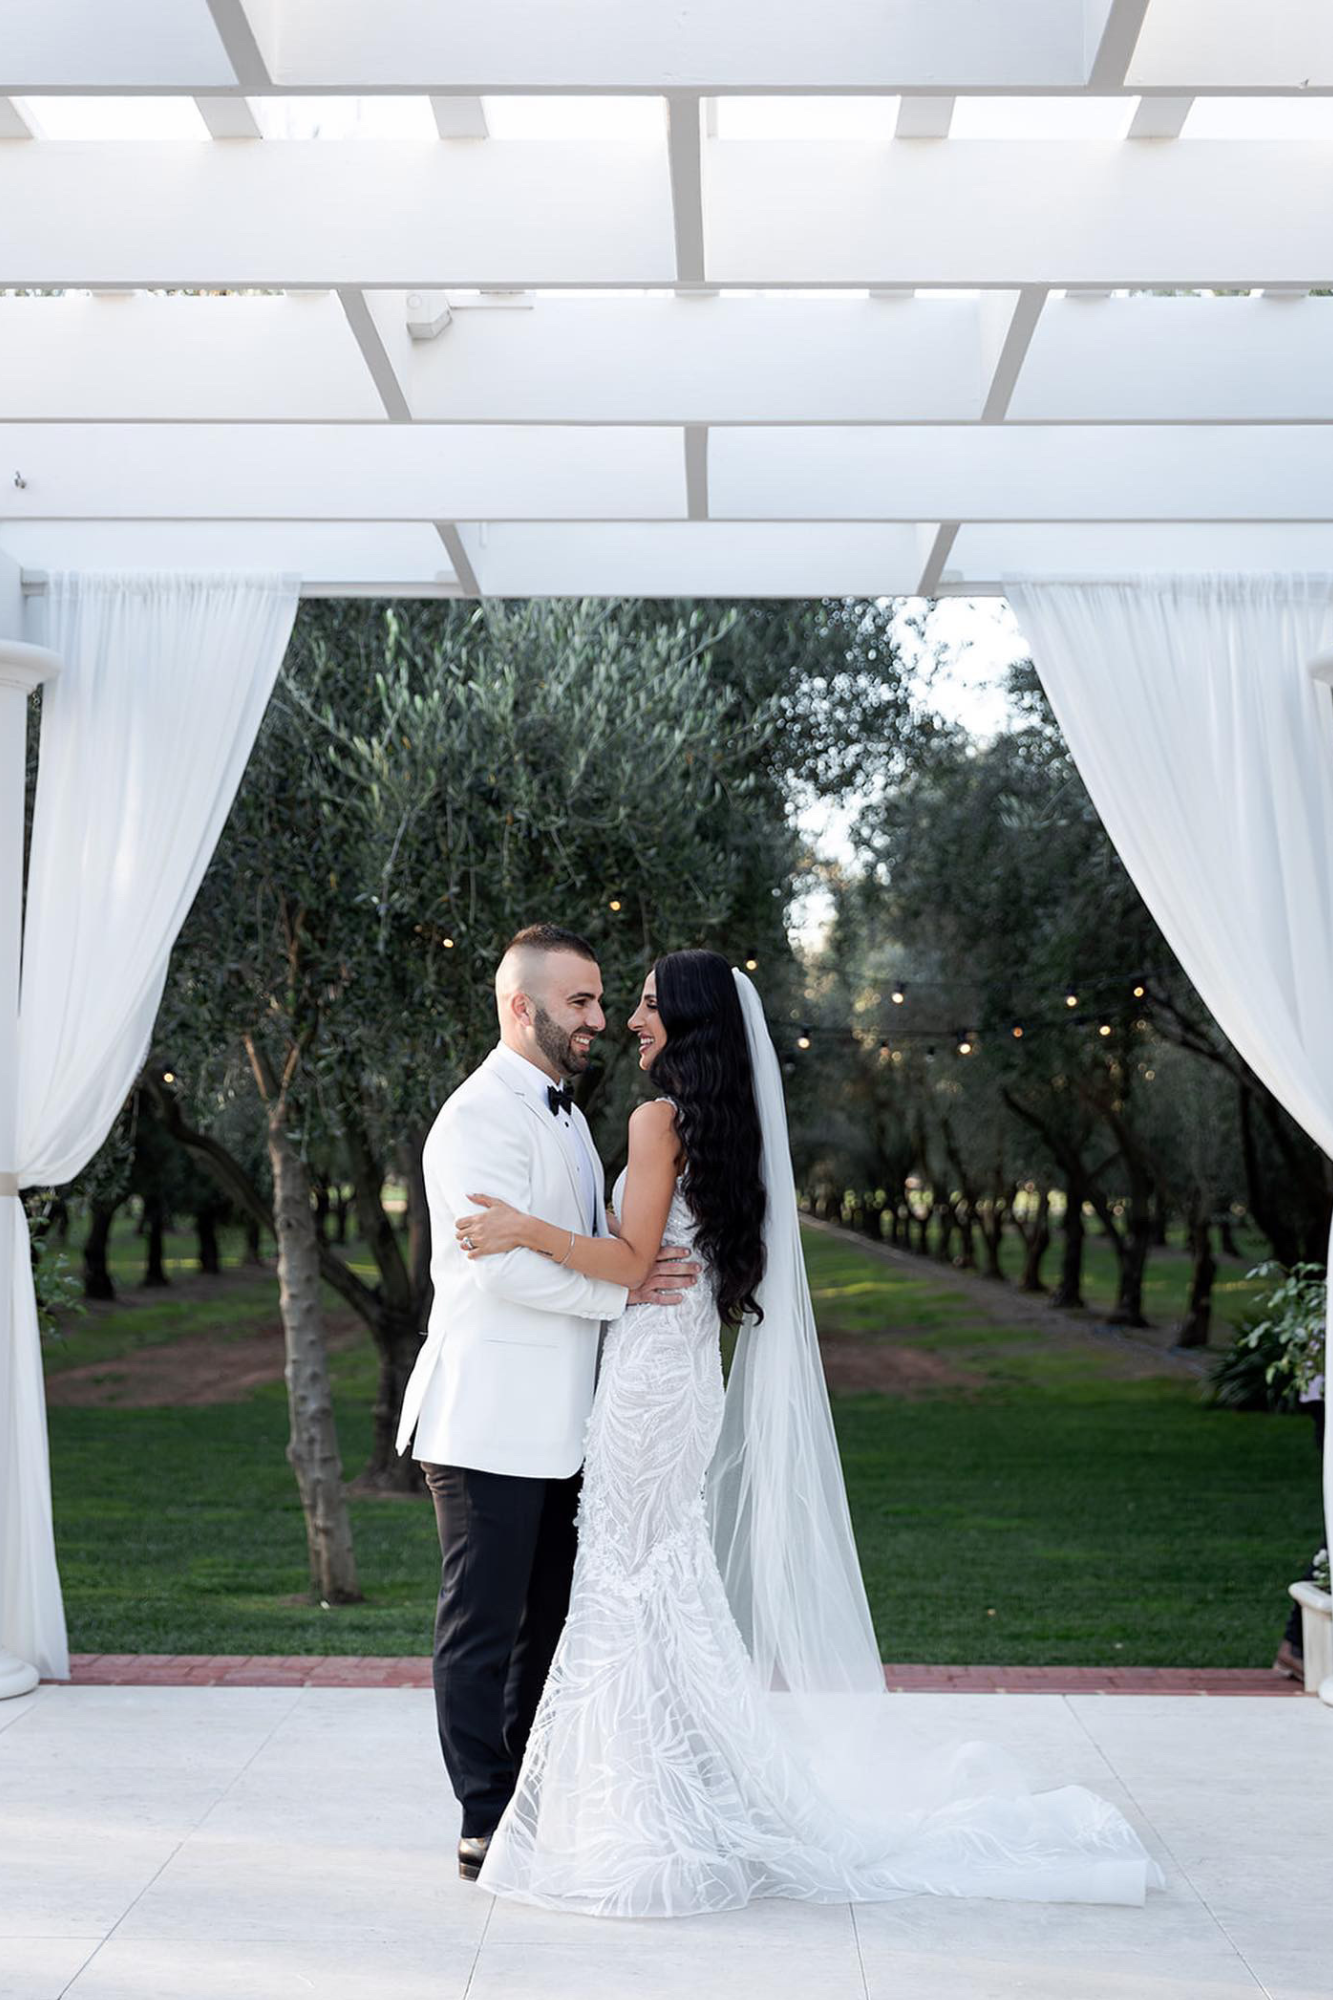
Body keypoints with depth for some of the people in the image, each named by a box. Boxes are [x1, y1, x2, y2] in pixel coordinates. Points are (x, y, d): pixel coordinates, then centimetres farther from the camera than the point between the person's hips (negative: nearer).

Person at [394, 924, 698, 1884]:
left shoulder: (563, 1112, 18)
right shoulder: (480, 1116, -14)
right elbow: (509, 1265, -22)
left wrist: (653, 1263, 9)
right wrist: (625, 1289, -17)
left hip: (556, 1425, 10)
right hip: (489, 1422, -9)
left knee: (550, 1620, 15)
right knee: (482, 1625, 1)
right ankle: (488, 1825, 11)